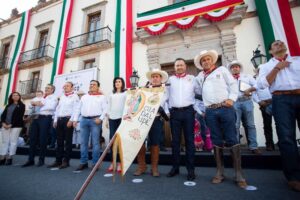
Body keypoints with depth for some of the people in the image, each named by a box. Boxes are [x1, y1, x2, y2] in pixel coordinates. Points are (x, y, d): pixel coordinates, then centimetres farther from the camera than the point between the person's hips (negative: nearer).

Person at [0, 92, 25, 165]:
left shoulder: (21, 105, 2)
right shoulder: (8, 105, 19)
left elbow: (20, 116, -8)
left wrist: (11, 124, -14)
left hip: (16, 126, -5)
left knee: (13, 142, -4)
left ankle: (9, 158, 0)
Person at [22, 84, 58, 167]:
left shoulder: (54, 97, 2)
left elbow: (51, 107, -16)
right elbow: (32, 103, 22)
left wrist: (41, 104, -7)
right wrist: (35, 103, 1)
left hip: (46, 118, -7)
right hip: (36, 117, 7)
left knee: (43, 139, -1)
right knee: (32, 138, 6)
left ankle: (41, 160, 11)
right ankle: (31, 159, 16)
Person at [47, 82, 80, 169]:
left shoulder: (75, 96, -1)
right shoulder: (61, 97, 22)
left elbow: (75, 109, -10)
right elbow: (57, 108, 20)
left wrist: (71, 120, -18)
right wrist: (55, 120, 12)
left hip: (68, 119, -7)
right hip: (59, 119, 7)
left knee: (68, 141, -1)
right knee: (59, 141, 10)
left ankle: (66, 161, 6)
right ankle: (58, 160, 18)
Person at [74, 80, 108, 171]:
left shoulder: (102, 97, 7)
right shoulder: (84, 97, 22)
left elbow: (105, 109, -3)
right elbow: (79, 108, 19)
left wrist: (100, 118, -14)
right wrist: (75, 119, 10)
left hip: (95, 120, -5)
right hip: (84, 120, 5)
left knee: (95, 143, -3)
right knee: (83, 142, 7)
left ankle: (95, 163, 5)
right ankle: (83, 162, 18)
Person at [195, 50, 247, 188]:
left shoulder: (222, 70, 12)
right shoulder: (200, 76, 19)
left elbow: (233, 84, 5)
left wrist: (231, 99, -8)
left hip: (225, 108, -2)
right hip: (210, 111, 3)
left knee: (232, 139, -3)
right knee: (216, 141, 6)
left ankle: (239, 174, 6)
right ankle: (220, 172, 14)